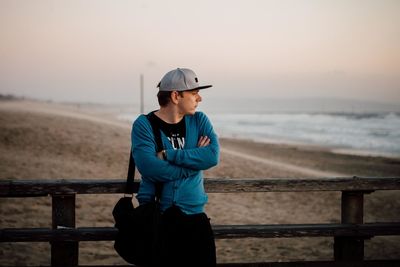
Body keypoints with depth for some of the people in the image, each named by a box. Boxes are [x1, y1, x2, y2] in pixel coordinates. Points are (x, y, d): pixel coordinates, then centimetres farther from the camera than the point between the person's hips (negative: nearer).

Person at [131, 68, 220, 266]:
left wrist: (168, 155, -16)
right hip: (155, 217, -3)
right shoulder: (144, 125, -6)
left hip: (194, 215, 3)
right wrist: (195, 160, -11)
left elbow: (213, 156, -10)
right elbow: (150, 168, -20)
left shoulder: (199, 120, 6)